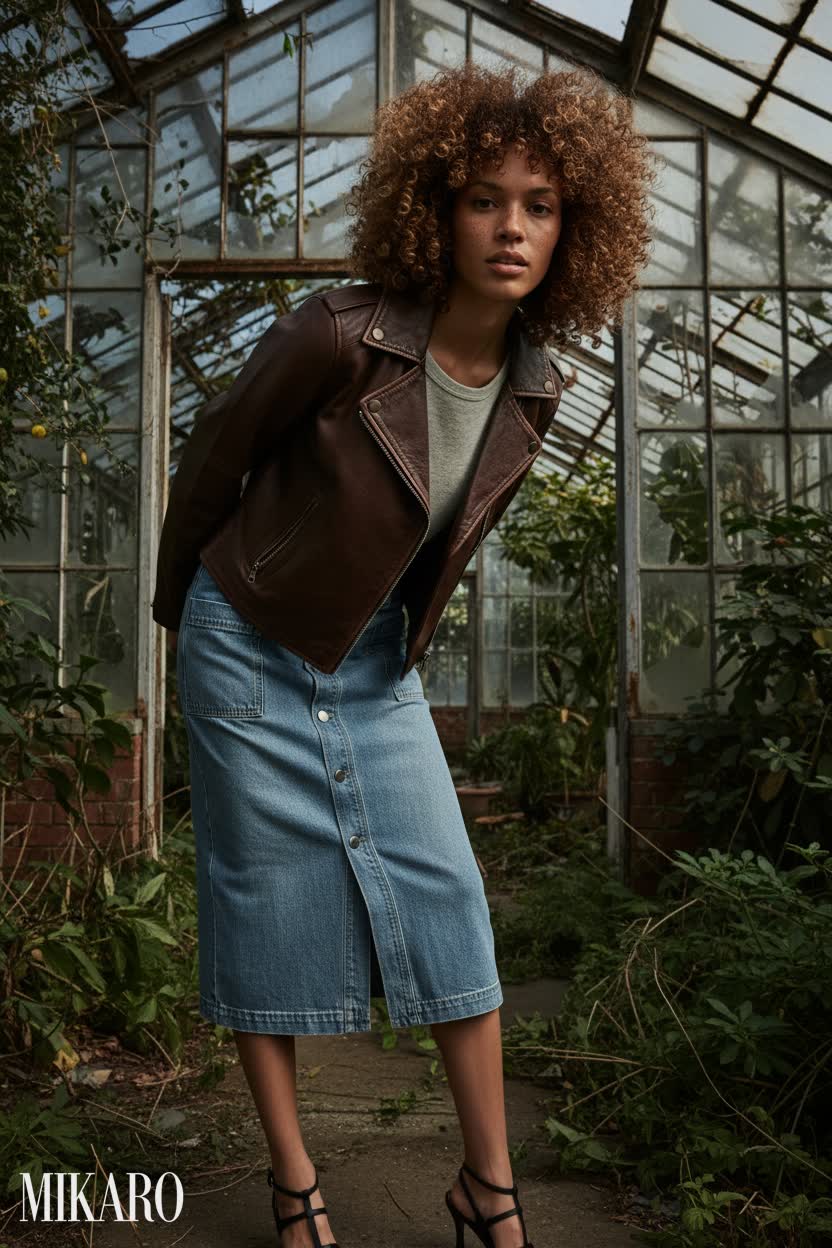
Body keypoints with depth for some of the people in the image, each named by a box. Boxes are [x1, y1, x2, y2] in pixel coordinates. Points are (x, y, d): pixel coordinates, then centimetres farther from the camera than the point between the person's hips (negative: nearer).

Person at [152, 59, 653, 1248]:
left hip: (378, 662, 5)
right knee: (269, 904, 5)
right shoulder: (339, 337, -23)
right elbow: (212, 460, -7)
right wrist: (178, 603, 5)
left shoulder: (533, 388, -6)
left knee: (448, 896, 3)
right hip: (252, 648, -4)